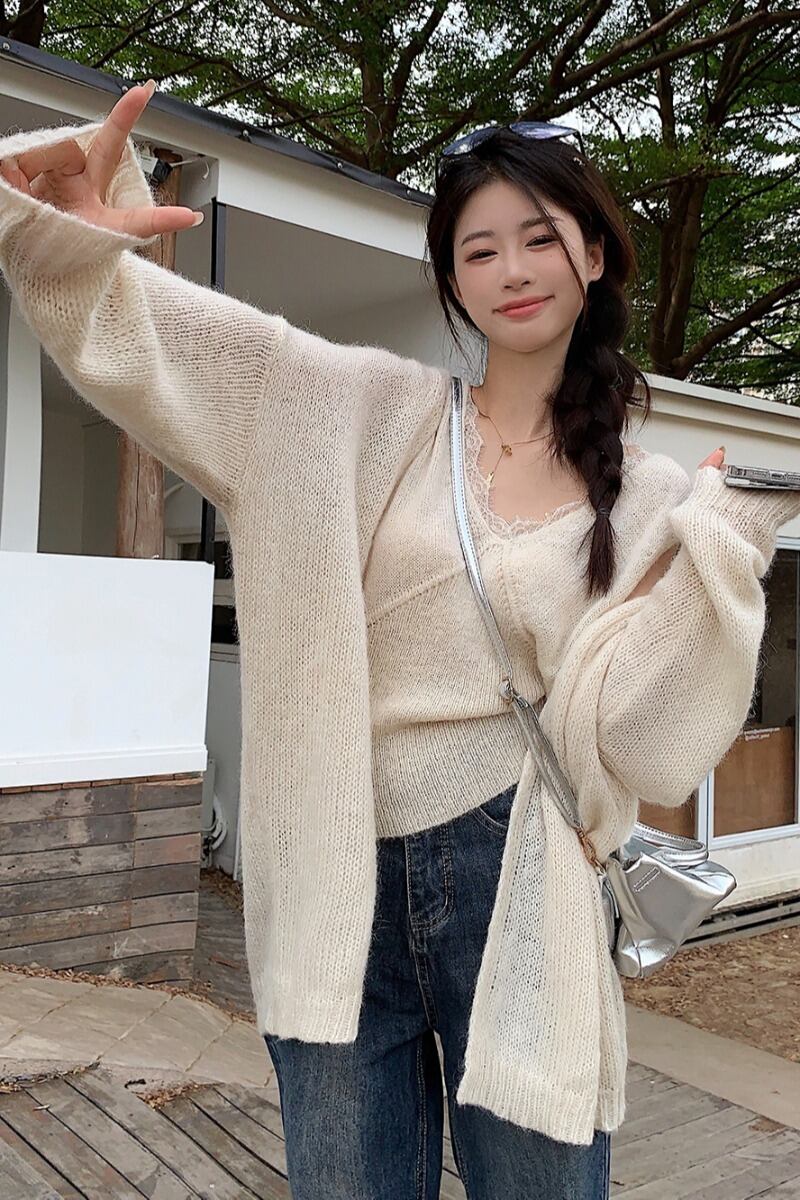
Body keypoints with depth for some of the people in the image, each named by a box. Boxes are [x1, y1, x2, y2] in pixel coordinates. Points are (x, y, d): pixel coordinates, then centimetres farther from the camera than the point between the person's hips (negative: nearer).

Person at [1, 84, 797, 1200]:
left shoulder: (646, 499, 3)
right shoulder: (373, 412, 1)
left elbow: (635, 732, -6)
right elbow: (139, 334, -4)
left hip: (512, 886, 1)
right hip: (340, 889, 0)